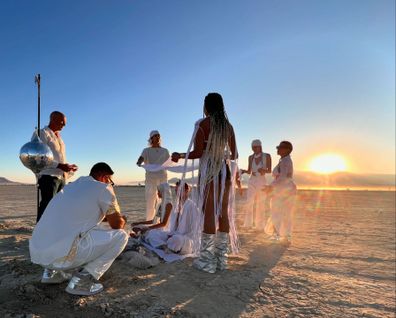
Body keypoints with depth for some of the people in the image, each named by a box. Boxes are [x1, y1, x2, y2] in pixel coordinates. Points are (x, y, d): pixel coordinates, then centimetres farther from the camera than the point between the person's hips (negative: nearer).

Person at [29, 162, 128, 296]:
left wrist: (104, 216, 40)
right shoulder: (103, 188, -3)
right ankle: (82, 280, -2)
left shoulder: (73, 185, 20)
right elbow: (117, 225, 5)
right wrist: (121, 219, 26)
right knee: (120, 236, 1)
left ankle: (52, 271, 22)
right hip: (62, 255, -9)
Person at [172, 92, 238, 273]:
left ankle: (207, 261, 2)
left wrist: (180, 156, 5)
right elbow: (234, 154, 12)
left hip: (208, 171, -5)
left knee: (209, 213, -3)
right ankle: (221, 259, 15)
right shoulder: (228, 126, 11)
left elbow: (198, 152, -11)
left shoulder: (203, 124, -4)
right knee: (223, 213, 7)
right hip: (224, 170, 5)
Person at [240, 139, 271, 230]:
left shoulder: (267, 156, -5)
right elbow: (249, 172, 7)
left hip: (262, 182, -1)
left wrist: (264, 171, -26)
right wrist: (243, 171, -15)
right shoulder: (251, 157, 3)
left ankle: (259, 225, 11)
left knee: (261, 204, 0)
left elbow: (269, 171, -4)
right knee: (249, 202, -14)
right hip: (252, 182, 2)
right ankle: (248, 223, -8)